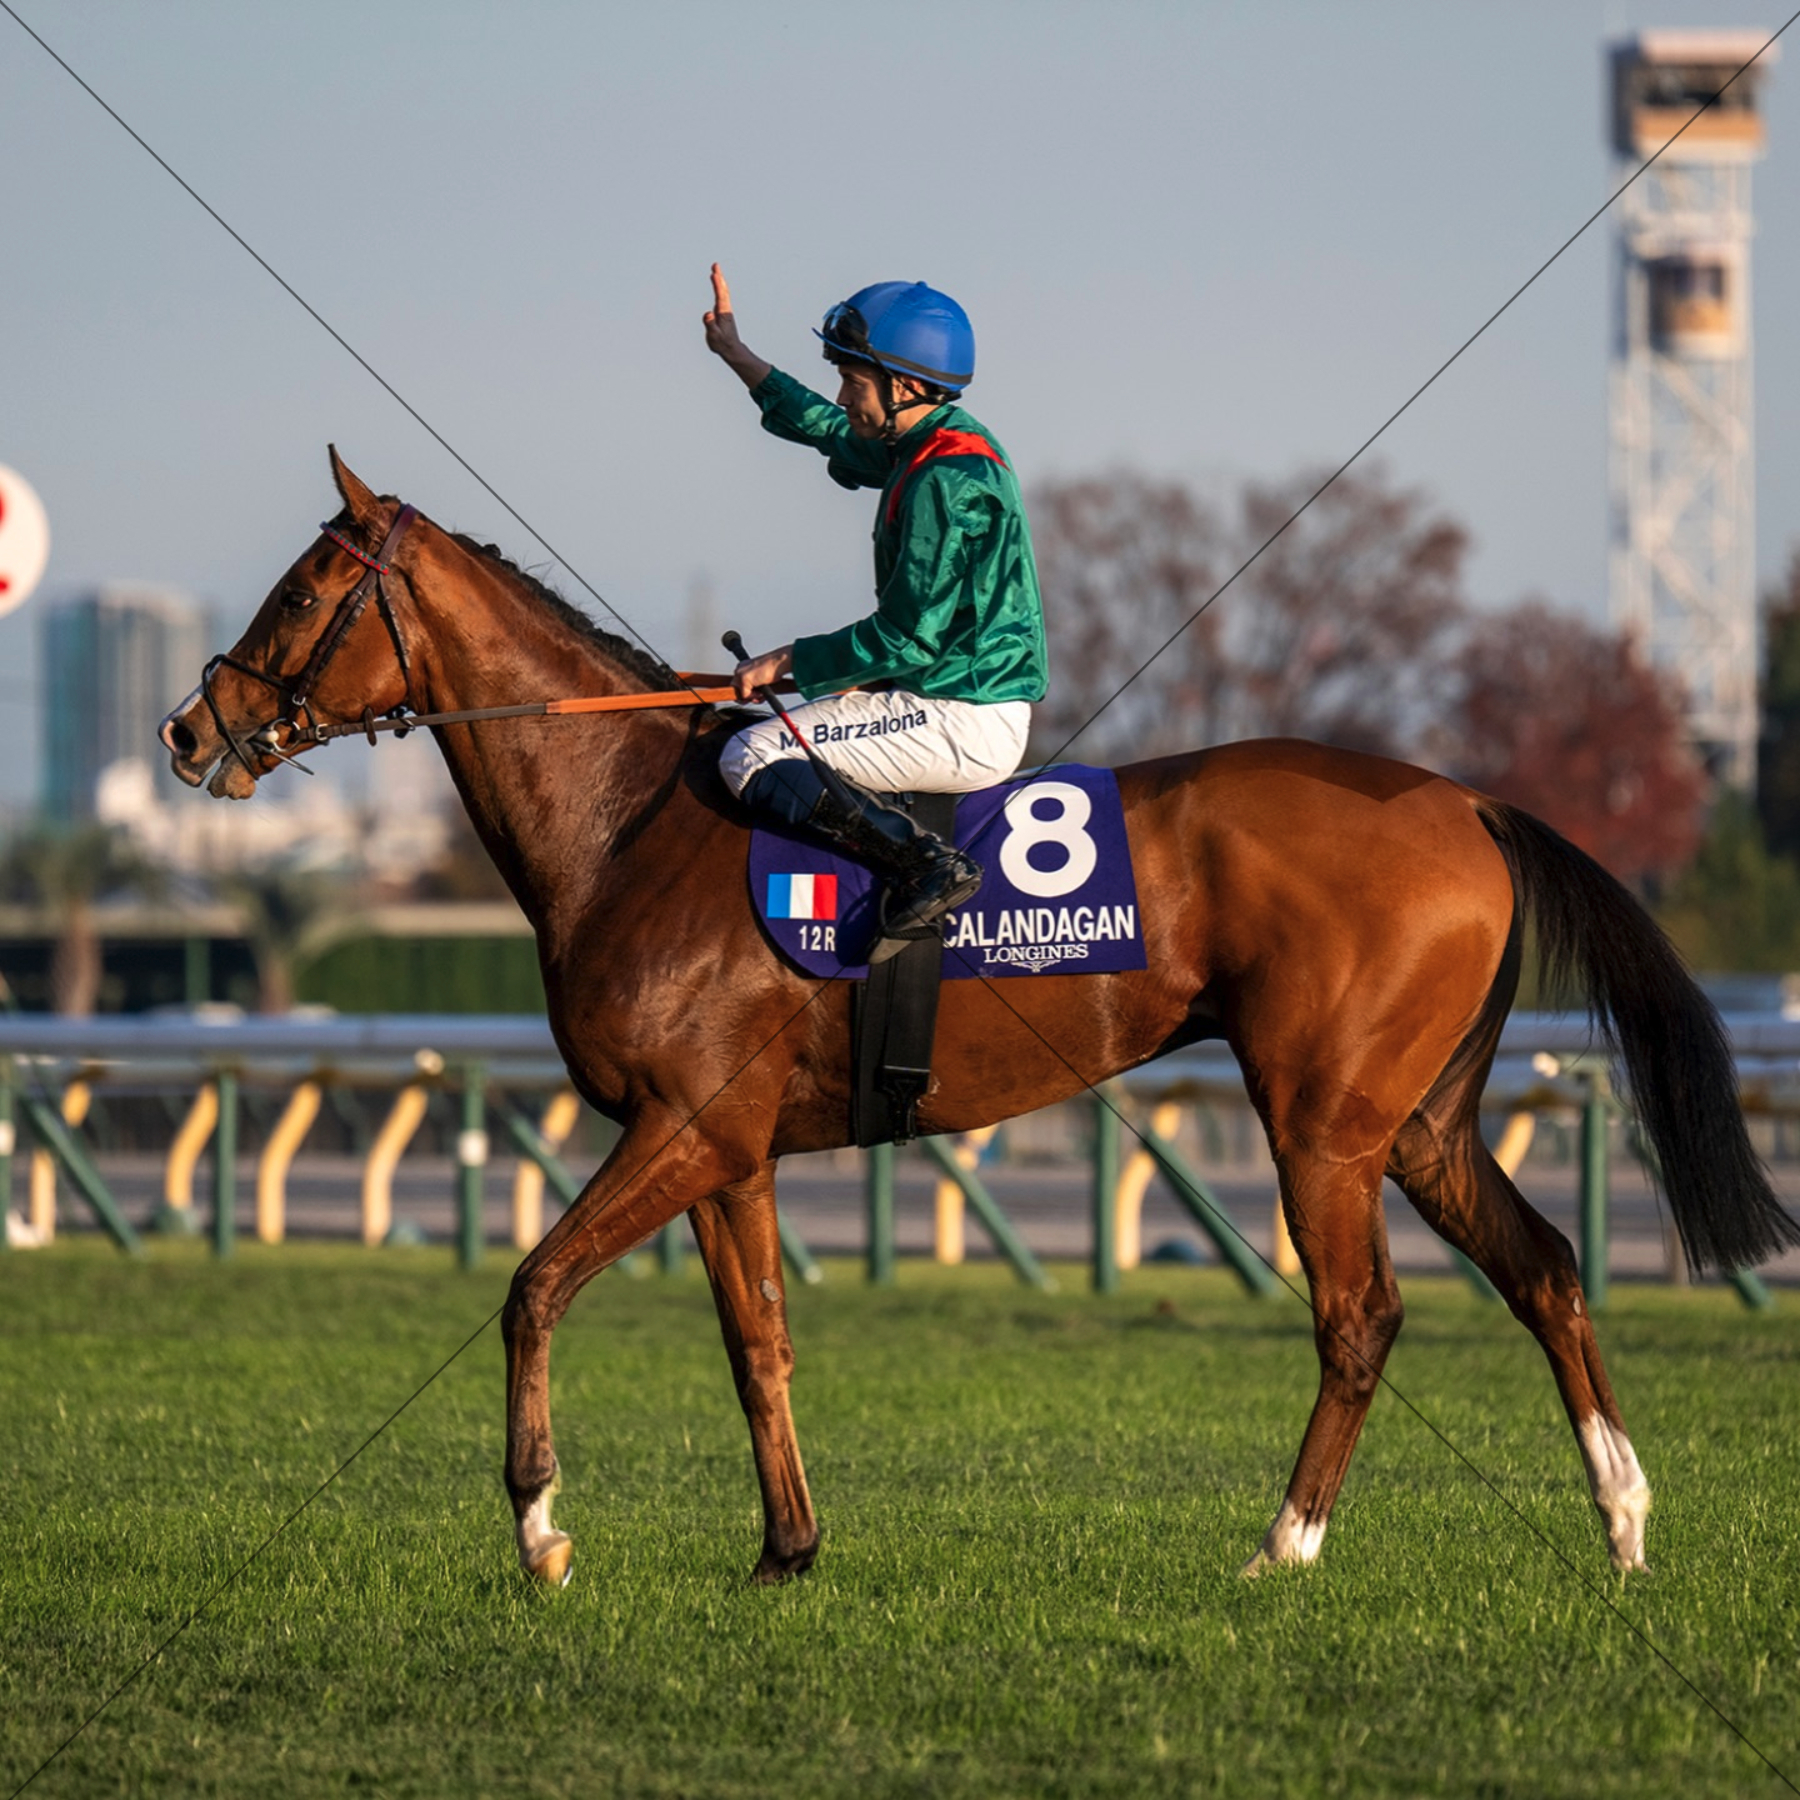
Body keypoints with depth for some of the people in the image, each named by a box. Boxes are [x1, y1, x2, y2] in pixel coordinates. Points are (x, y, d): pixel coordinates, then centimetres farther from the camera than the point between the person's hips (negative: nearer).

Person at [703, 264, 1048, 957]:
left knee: (753, 759, -14)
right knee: (782, 739, 22)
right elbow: (830, 430, 32)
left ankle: (928, 867, -20)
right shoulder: (924, 448, 11)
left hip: (965, 724, -10)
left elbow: (908, 639, -23)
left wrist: (789, 661, -13)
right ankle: (928, 870, 11)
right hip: (968, 706, 10)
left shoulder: (946, 479, -20)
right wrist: (736, 355, 37)